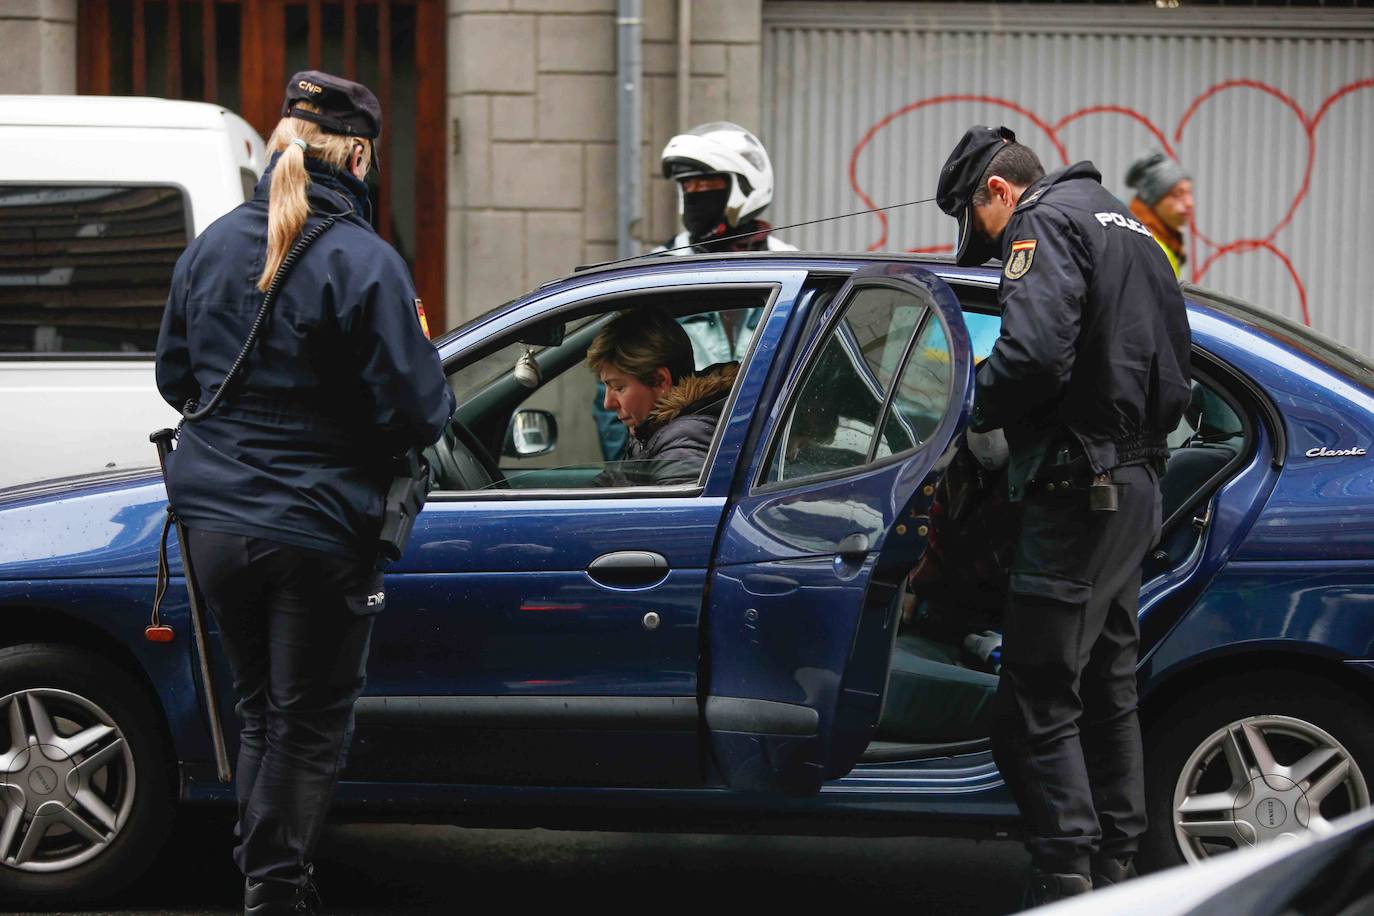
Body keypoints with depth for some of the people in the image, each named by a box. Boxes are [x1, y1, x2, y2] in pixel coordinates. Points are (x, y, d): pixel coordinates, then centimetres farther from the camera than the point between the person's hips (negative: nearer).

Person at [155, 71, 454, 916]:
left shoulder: (214, 245, 4)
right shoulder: (364, 262, -15)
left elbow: (175, 377, 15)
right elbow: (416, 412, -15)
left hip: (215, 520, 6)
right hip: (317, 527, -5)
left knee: (262, 709, 20)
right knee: (311, 723, 8)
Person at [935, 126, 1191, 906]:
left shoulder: (1044, 223, -9)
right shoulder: (1127, 229, 22)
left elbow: (1034, 351, -25)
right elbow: (1172, 364, 25)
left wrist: (983, 409, -8)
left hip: (1079, 491, -10)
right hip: (1139, 485, 10)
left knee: (1038, 702, -9)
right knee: (1108, 689, 17)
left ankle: (1066, 879, -13)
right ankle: (1115, 868, 23)